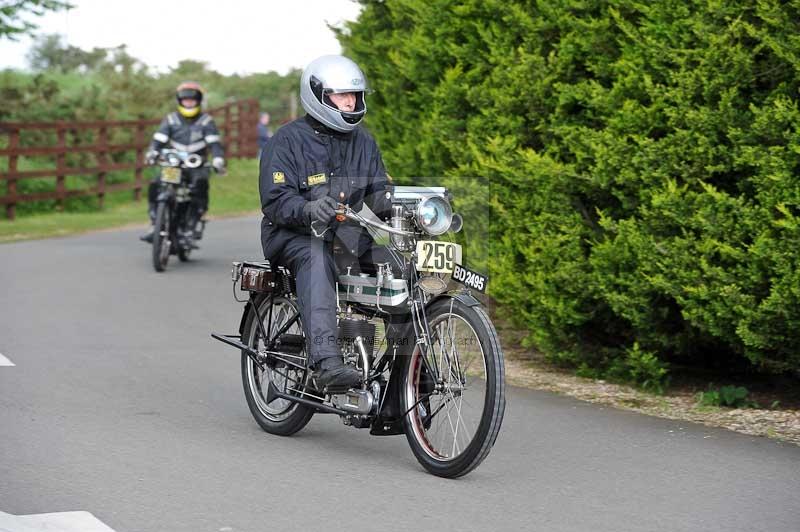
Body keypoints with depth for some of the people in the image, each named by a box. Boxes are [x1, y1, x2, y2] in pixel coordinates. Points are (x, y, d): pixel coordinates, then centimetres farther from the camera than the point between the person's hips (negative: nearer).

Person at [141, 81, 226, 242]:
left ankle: (198, 221, -27)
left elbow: (214, 143, -5)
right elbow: (159, 139, 0)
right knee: (154, 186, -21)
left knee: (201, 182, -36)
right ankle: (154, 225, -15)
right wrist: (152, 153, -21)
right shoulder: (171, 120, 9)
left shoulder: (206, 121, 5)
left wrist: (218, 160, -24)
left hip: (197, 165, -2)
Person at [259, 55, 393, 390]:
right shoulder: (288, 140, -4)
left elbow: (379, 192, 14)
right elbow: (275, 200, -13)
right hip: (293, 234, -6)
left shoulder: (362, 141, 15)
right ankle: (326, 362, -53)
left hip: (344, 232, 6)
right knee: (316, 258, -39)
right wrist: (308, 210, -34)